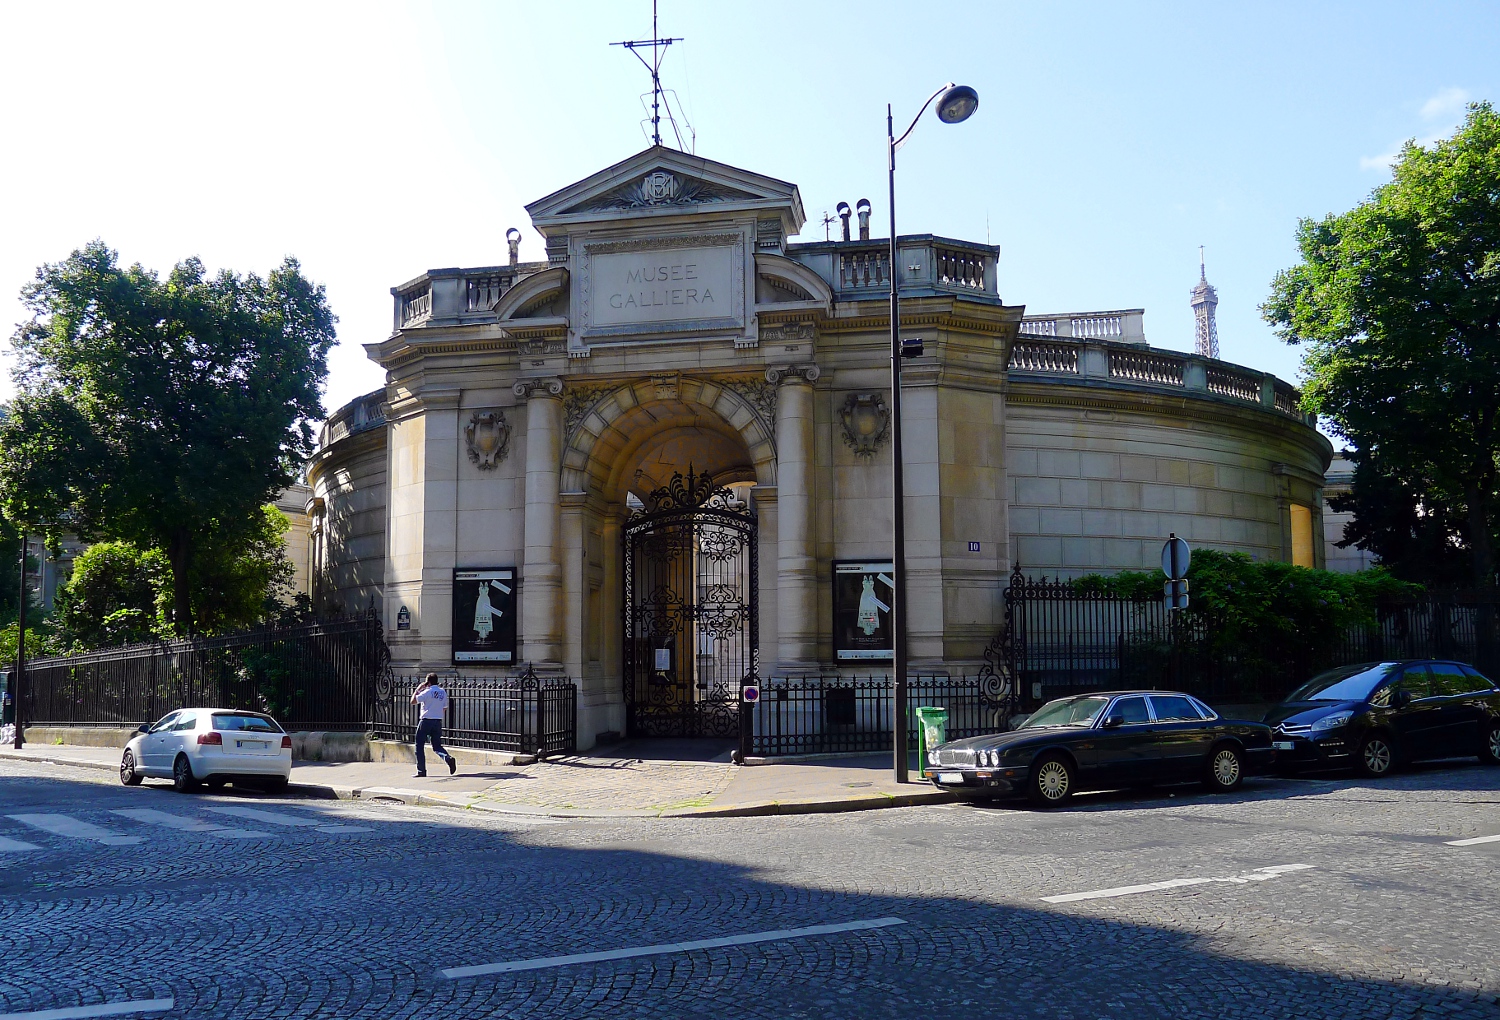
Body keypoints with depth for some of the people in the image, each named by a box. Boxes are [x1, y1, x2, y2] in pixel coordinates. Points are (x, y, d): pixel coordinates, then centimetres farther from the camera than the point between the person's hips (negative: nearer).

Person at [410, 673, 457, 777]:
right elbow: (445, 708, 14)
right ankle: (449, 758, -15)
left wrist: (418, 689, 2)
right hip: (438, 722, 5)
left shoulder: (427, 692, -10)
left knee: (419, 746, 6)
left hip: (426, 721, -5)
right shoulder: (443, 692, 8)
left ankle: (421, 771, 4)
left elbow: (413, 701, -8)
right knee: (437, 746, 13)